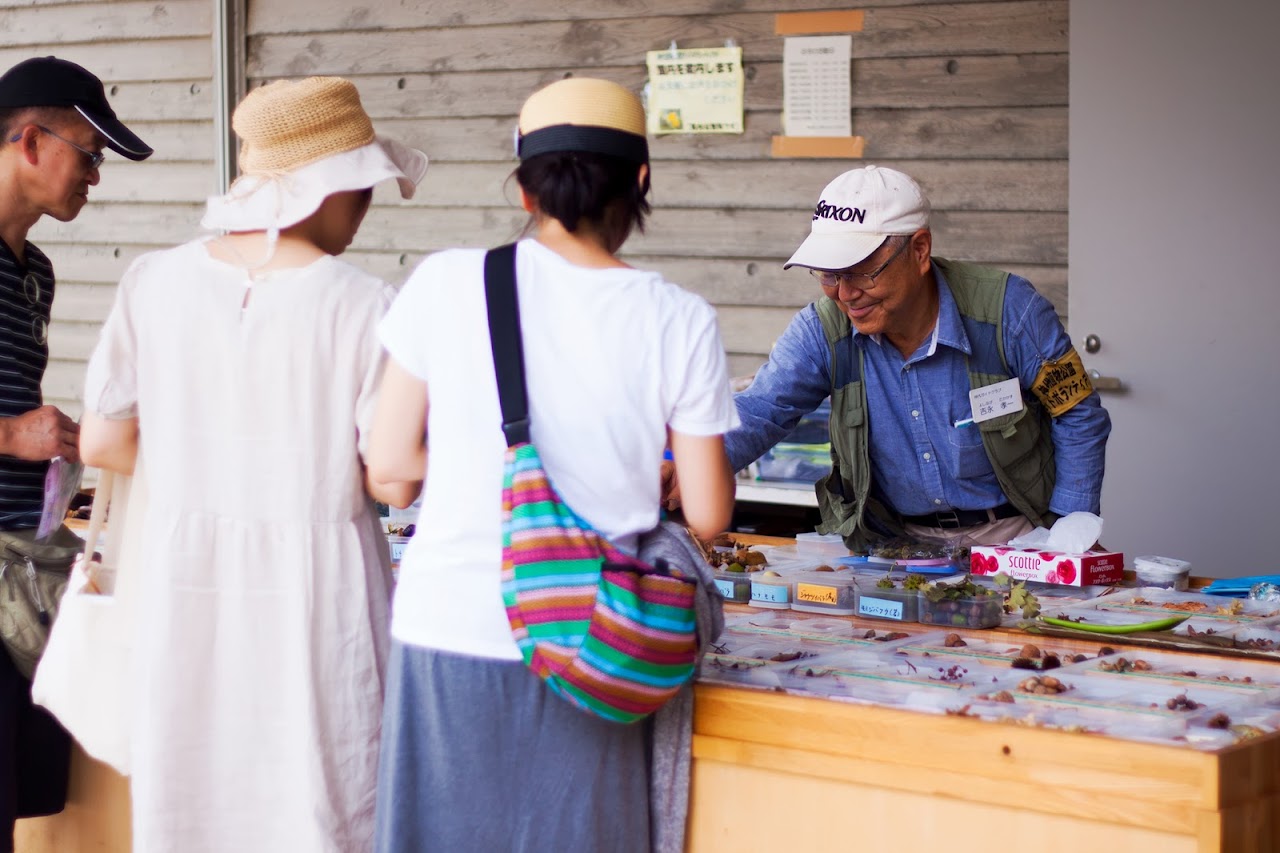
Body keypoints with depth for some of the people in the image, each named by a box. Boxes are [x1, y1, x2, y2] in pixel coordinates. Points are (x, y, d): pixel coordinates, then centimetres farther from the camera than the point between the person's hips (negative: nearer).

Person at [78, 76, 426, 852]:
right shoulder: (364, 307, -12)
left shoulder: (155, 283, -2)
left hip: (188, 584, 3)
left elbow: (103, 444, 4)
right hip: (314, 589, -3)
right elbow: (393, 483, -11)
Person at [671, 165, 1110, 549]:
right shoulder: (822, 331, -7)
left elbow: (1079, 417, -3)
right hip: (892, 538, 3)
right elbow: (756, 413, -14)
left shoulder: (1007, 310, -13)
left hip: (1008, 538, -3)